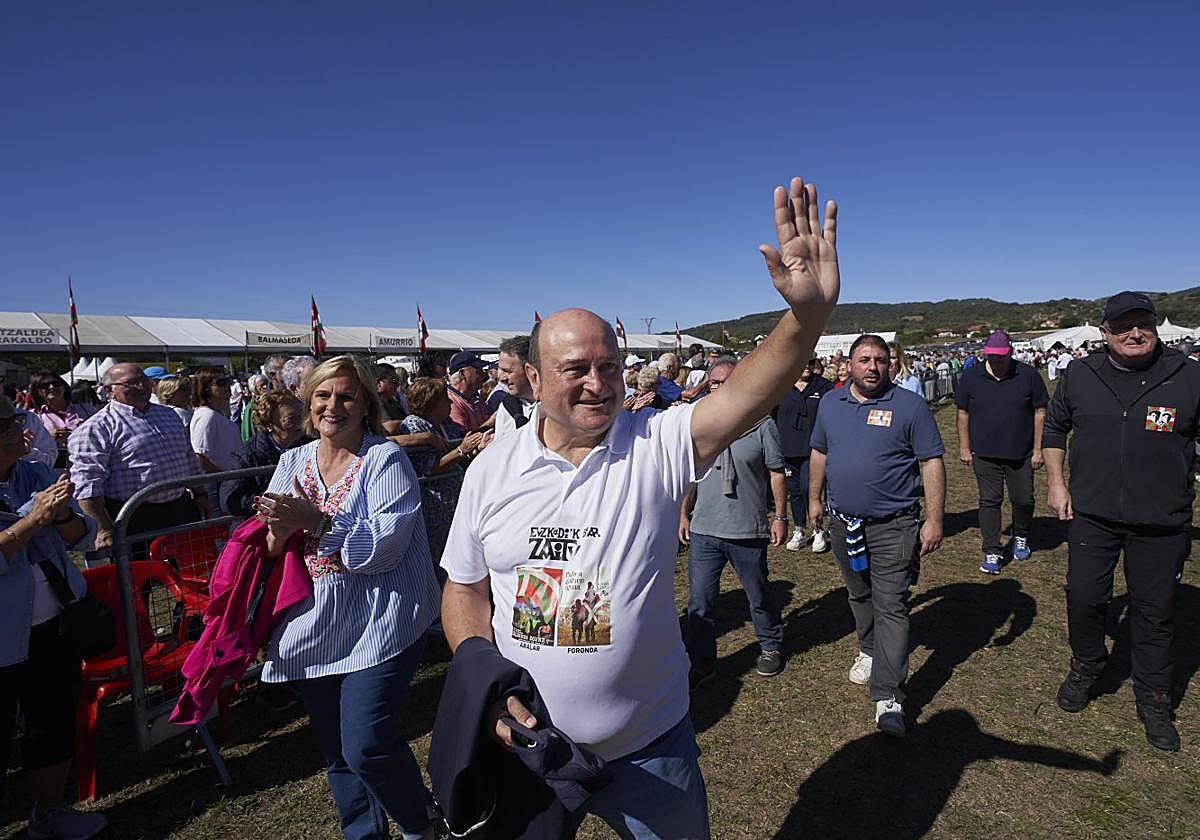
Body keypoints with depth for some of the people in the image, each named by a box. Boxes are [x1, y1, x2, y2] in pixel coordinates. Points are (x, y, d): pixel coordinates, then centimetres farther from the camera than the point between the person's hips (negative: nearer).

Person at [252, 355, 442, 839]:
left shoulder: (385, 458, -10)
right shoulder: (292, 462, 8)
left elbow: (387, 543, -20)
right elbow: (269, 549, 6)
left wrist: (318, 522, -27)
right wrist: (282, 527, -16)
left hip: (378, 626, -6)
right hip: (312, 629, 6)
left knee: (367, 746, -8)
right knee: (336, 753, 16)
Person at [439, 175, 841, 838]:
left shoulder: (657, 446, -14)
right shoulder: (493, 467, -7)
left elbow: (747, 391, -30)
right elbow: (464, 589, 0)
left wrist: (808, 313, -47)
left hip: (648, 748, -1)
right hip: (521, 741, 2)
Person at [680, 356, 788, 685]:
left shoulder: (762, 426, -6)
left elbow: (776, 474, -1)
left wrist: (780, 516, -2)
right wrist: (683, 514, 8)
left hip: (748, 531, -2)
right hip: (703, 530, 3)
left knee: (759, 596, 17)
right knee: (699, 601, 8)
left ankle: (771, 646, 42)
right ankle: (701, 664, 23)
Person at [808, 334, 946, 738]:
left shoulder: (910, 405, -9)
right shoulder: (830, 403, 5)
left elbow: (931, 463, -9)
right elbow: (819, 454, 15)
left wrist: (934, 519, -13)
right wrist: (814, 499, 16)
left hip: (893, 526, -5)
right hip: (844, 523, 5)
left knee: (891, 606, -4)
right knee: (859, 595, 21)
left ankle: (889, 697, 0)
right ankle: (869, 651, 44)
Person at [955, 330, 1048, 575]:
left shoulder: (1028, 375, -4)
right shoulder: (971, 376, -2)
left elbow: (1040, 412, 2)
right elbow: (963, 413, 6)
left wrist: (1038, 449, 0)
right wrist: (964, 448, 5)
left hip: (1020, 454, 0)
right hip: (985, 454, 0)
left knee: (1024, 501, 10)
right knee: (989, 501, 1)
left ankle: (1021, 538, 38)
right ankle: (992, 553, 9)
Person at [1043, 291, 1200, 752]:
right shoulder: (1079, 376, -2)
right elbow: (1054, 428, 11)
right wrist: (1056, 483, 5)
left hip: (1162, 523, -1)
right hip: (1091, 515, 1)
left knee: (1155, 613, 11)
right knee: (1085, 598, 9)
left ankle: (1153, 701, 30)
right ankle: (1085, 669, 36)